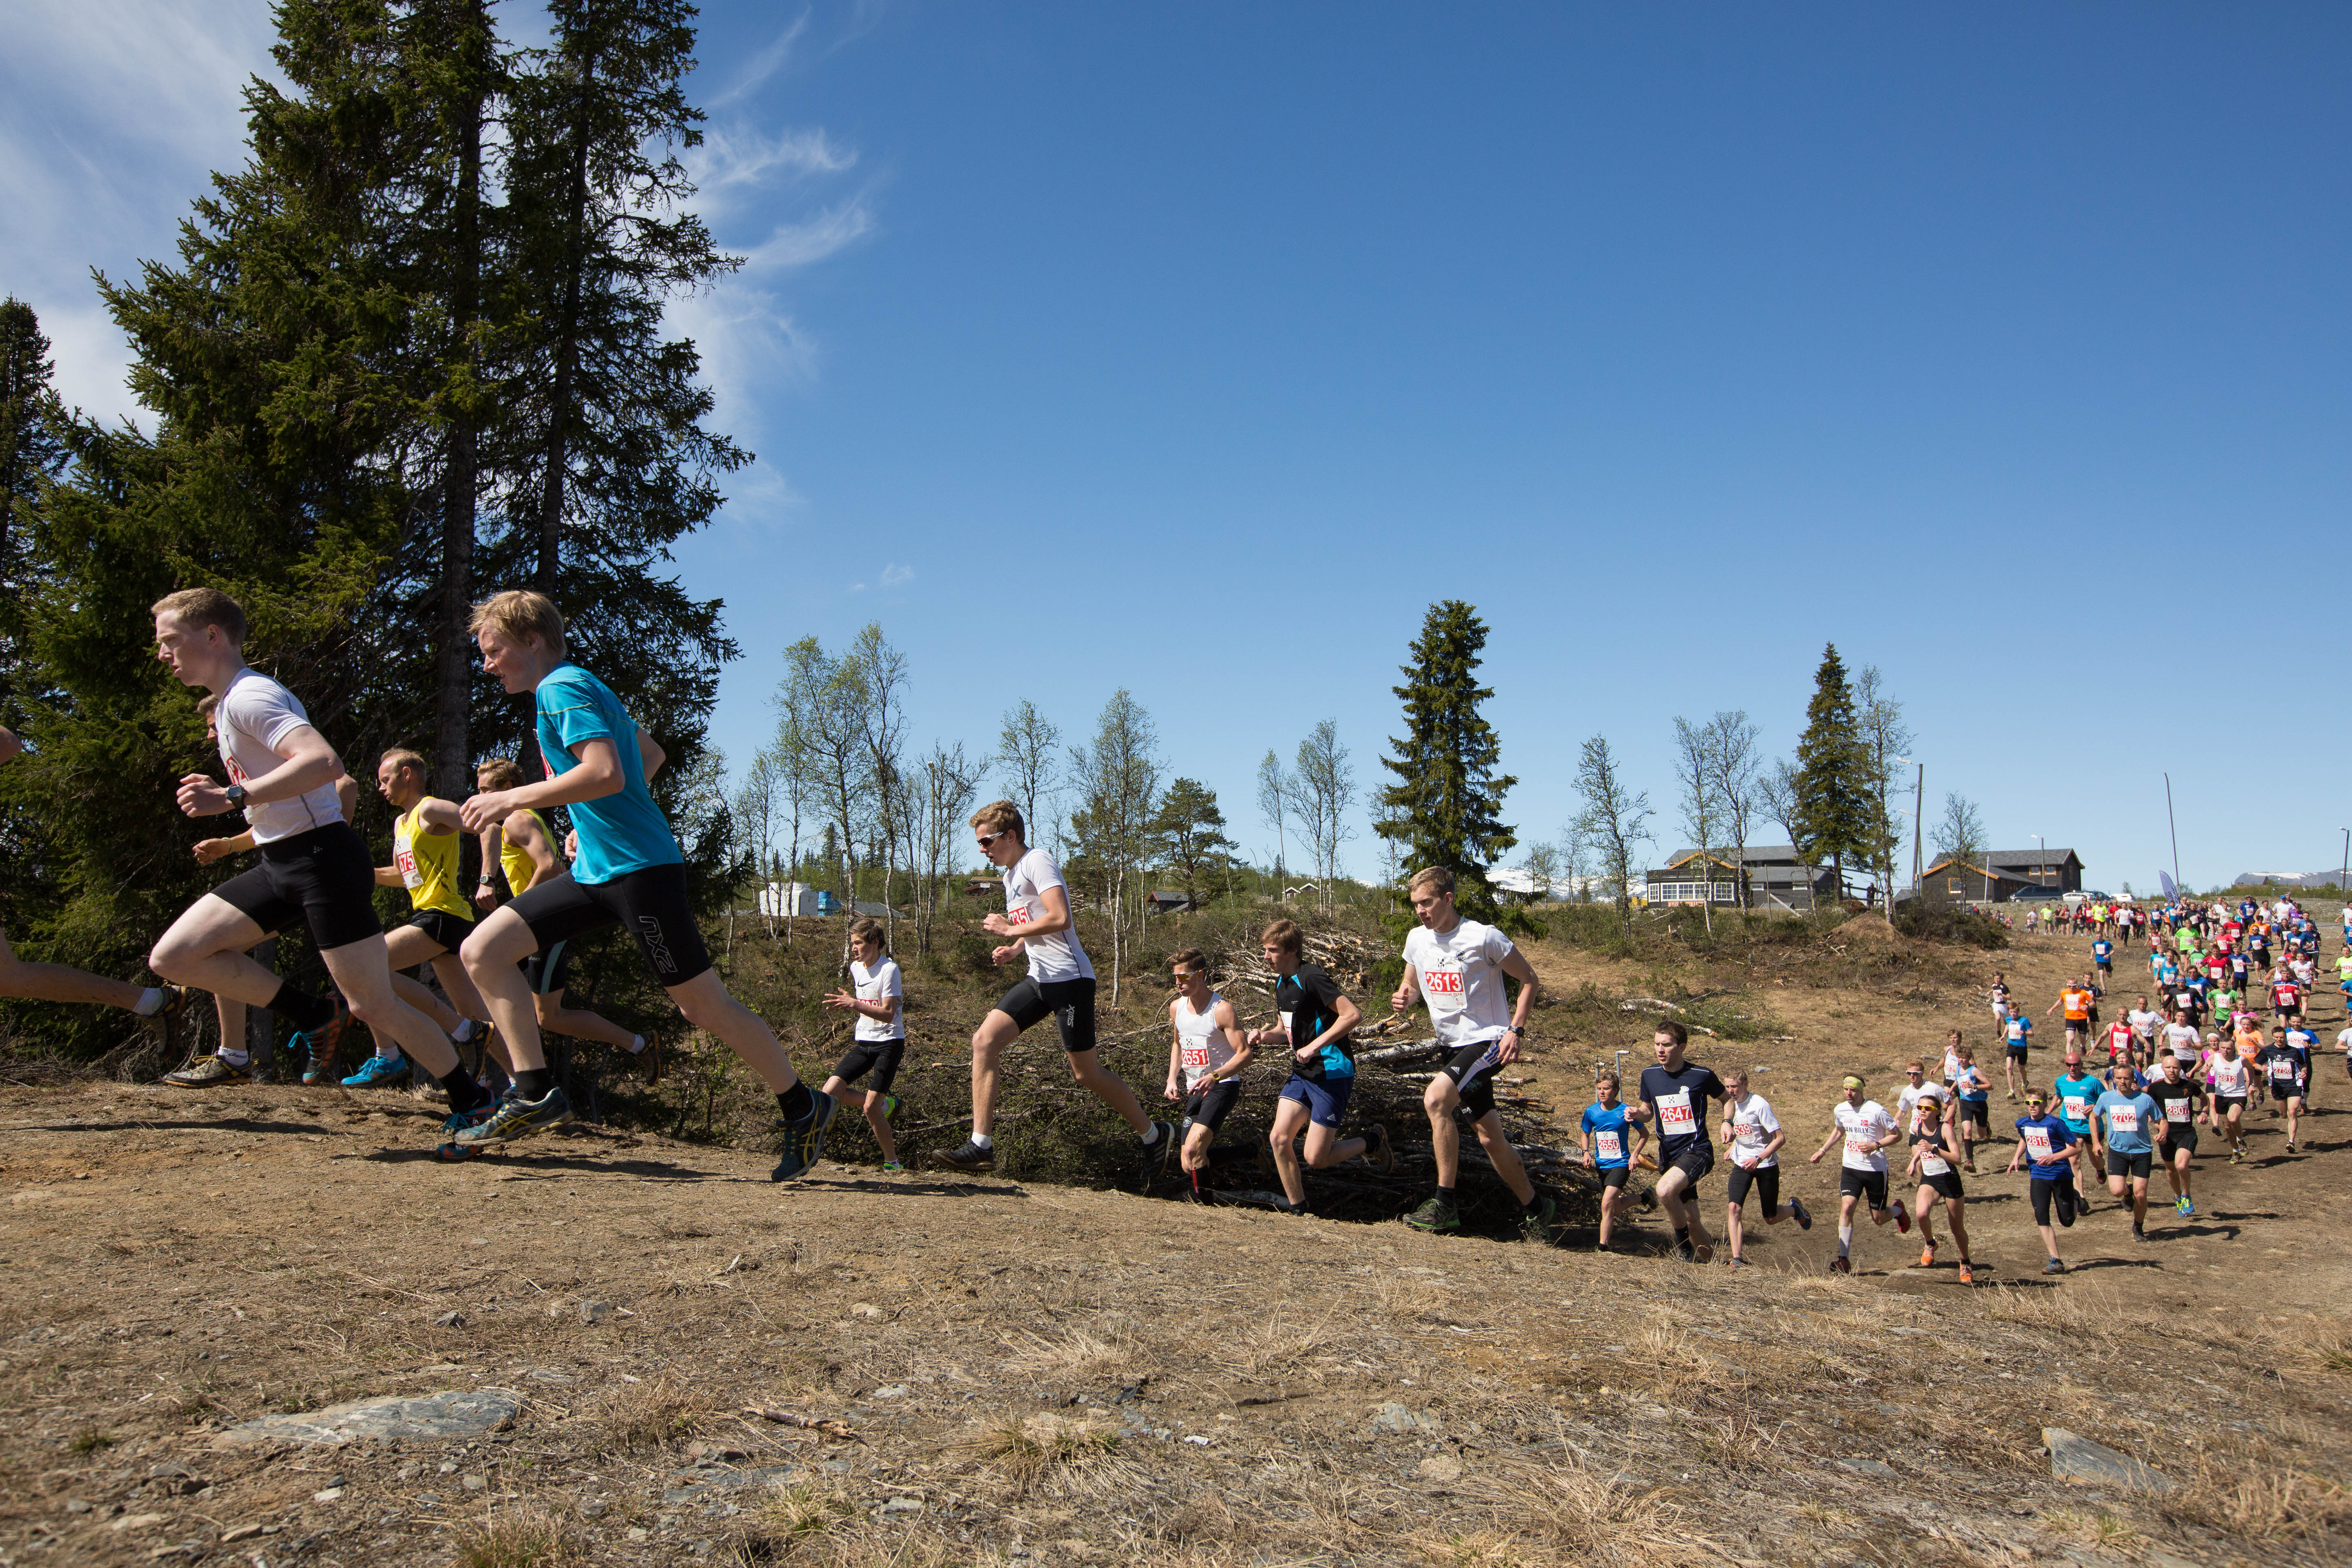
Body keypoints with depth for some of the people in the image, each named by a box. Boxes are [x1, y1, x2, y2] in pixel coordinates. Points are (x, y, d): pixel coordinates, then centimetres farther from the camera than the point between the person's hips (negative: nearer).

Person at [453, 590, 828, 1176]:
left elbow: (607, 773, -26)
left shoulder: (563, 688, -11)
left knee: (704, 1005, -3)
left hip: (641, 869, -10)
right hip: (595, 869, 10)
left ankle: (804, 1109, 11)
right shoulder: (580, 689, 18)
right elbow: (650, 752, 30)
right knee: (482, 951, 0)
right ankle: (535, 1094, 2)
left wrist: (512, 799, -18)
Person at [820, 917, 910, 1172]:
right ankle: (885, 1105, 14)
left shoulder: (889, 969, -14)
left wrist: (855, 1005, -30)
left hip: (889, 1041, -7)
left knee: (871, 1108, -14)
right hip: (863, 1043, 7)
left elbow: (888, 1014, -20)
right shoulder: (856, 967, 9)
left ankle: (892, 1162, 3)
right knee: (829, 1093, -8)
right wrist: (848, 1002, 3)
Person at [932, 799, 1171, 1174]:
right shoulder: (1011, 875, 18)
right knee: (984, 1040, -6)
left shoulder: (1038, 862, -12)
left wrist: (1010, 930, -13)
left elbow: (1060, 919, -24)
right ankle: (981, 1145, -4)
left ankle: (1154, 1135, 18)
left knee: (1087, 1073, -1)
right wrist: (1016, 949, 11)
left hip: (1068, 978, -9)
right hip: (1039, 978, 9)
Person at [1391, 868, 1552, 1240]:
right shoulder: (1417, 938, 2)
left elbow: (1528, 979, -6)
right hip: (1453, 1044, 7)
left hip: (1487, 1040, -7)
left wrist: (1516, 1031, -15)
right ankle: (1535, 1207, 29)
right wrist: (1403, 997, -7)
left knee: (1435, 1100, -26)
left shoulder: (1484, 937, -15)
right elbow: (1412, 981, 18)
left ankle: (1445, 1205, -18)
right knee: (1489, 1136, 10)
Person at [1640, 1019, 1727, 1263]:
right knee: (1690, 1220, 10)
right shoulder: (1649, 1075, 3)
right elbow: (1648, 1110, 17)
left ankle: (1682, 1239, -6)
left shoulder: (1702, 1075, -9)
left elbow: (1727, 1099, 9)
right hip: (1668, 1155, 5)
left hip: (1697, 1150, -5)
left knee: (1665, 1189, -31)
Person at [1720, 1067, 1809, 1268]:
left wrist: (1758, 1159, -26)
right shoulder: (1731, 1103, -1)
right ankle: (1737, 1258, -17)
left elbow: (1781, 1138, -20)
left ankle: (1795, 1208, 42)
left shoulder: (1759, 1105, -20)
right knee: (1733, 1207, -17)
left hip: (1766, 1164, -4)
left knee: (1771, 1219, 8)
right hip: (1742, 1163, 4)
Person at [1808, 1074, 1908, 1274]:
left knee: (1879, 1219, 8)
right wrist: (1823, 1150, 15)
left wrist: (1876, 1146, -21)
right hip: (1851, 1168, 3)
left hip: (1876, 1169, -3)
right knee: (1846, 1207, -16)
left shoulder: (1876, 1111, -16)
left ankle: (1898, 1210, 46)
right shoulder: (1840, 1110, 0)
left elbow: (1897, 1135, -7)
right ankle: (1844, 1261, -16)